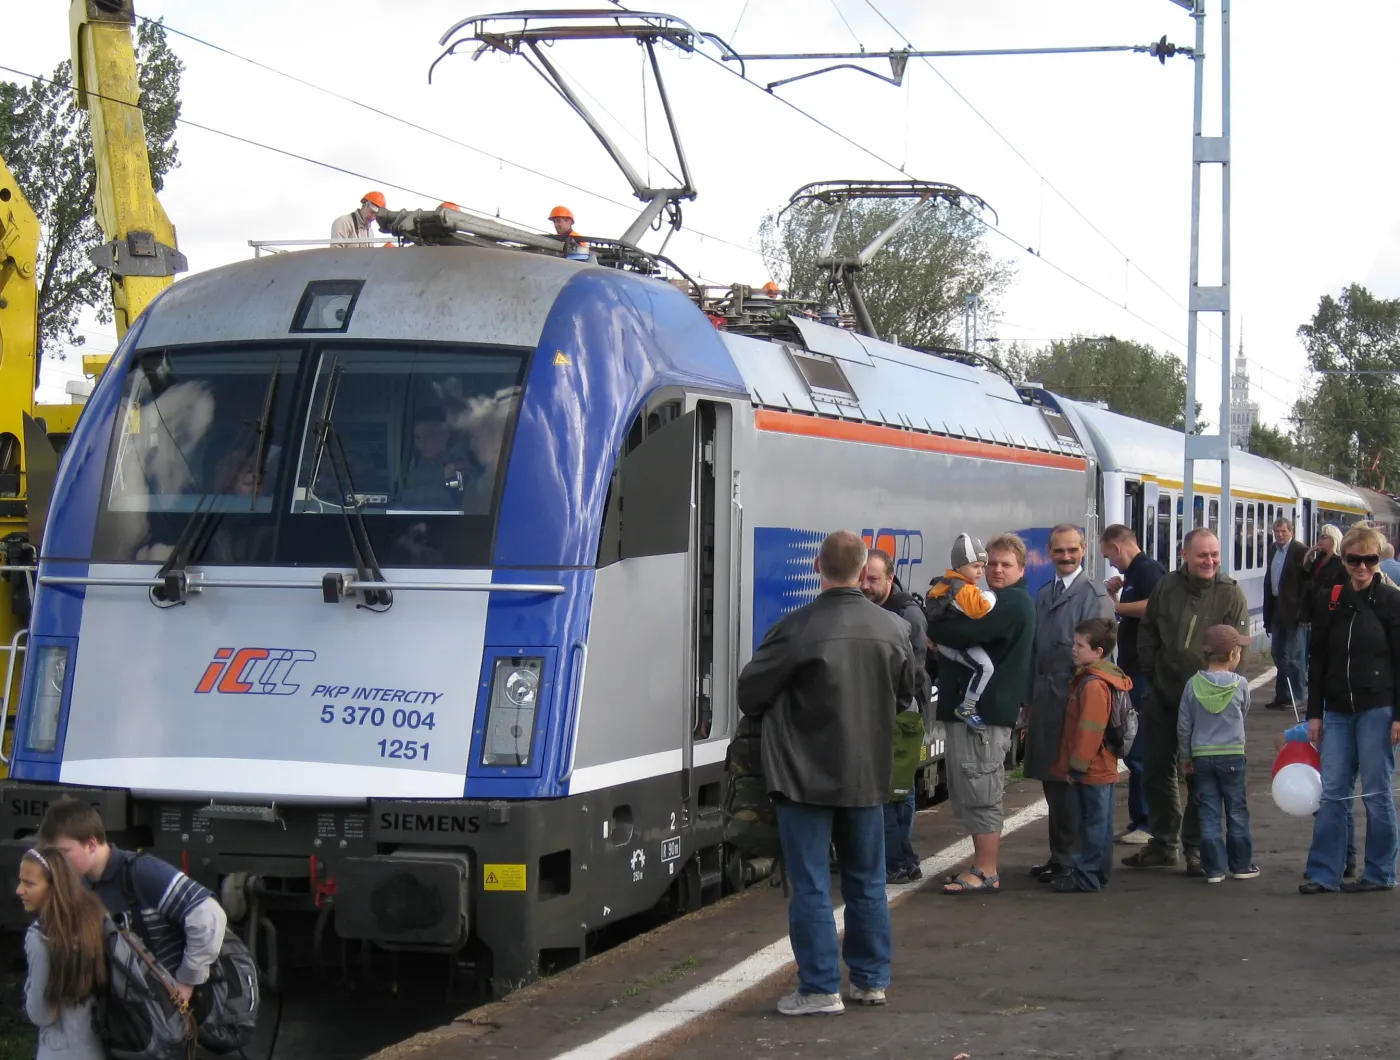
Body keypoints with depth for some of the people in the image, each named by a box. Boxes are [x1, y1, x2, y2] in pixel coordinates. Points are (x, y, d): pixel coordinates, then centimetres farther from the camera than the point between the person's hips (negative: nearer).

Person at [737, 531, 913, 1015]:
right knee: (867, 882, 16)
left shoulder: (796, 628, -17)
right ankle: (872, 980, 23)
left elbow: (750, 693, -9)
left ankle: (820, 989, 2)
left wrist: (782, 711, 12)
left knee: (811, 885, 2)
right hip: (868, 774, 5)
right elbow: (904, 696, 13)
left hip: (805, 775, -4)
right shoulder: (892, 630, -2)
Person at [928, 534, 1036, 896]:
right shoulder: (997, 602, 23)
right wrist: (941, 640, -2)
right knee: (966, 793, 14)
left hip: (987, 711, -11)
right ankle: (983, 865, 21)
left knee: (980, 793, -7)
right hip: (970, 707, 11)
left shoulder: (1013, 603, -12)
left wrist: (933, 629, -5)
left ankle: (986, 873, -3)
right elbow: (967, 636, 18)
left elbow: (965, 632, -22)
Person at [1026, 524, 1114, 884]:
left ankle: (1069, 860, 3)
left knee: (1071, 782, -4)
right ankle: (1059, 856, 20)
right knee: (1052, 781, 11)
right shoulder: (1044, 595, 15)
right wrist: (1032, 702, 14)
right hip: (1045, 702, 7)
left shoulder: (1095, 595, -7)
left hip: (1075, 701, -7)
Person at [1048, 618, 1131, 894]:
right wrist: (1072, 764, 22)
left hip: (1092, 770, -10)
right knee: (1095, 822, 15)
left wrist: (1076, 765, -18)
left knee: (1094, 823, -2)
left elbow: (1090, 731, -23)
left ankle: (1087, 875, 3)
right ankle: (1089, 871, 22)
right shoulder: (1086, 678, 14)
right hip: (1100, 768, 10)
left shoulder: (1093, 685, -20)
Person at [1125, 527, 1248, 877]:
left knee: (1200, 776, 2)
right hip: (1162, 698, 4)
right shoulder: (1166, 588, 4)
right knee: (1156, 770, 11)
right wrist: (1152, 674, 7)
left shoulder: (1231, 594, -5)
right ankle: (1163, 845, 24)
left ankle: (1196, 849, 12)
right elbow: (1146, 635, 13)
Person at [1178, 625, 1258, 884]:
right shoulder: (1240, 684, -8)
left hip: (1202, 756, 1)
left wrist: (1185, 757, 11)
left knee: (1209, 813, 5)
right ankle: (1241, 865, 16)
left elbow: (1183, 724, 0)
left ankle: (1214, 868, 4)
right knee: (1237, 811, 10)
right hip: (1232, 755, -1)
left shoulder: (1194, 684, -4)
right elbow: (1244, 713, 8)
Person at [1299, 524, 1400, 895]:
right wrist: (1314, 713, 7)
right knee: (1332, 794, 2)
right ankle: (1323, 873, 5)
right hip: (1337, 710, 4)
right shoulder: (1328, 600, 7)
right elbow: (1317, 660, 10)